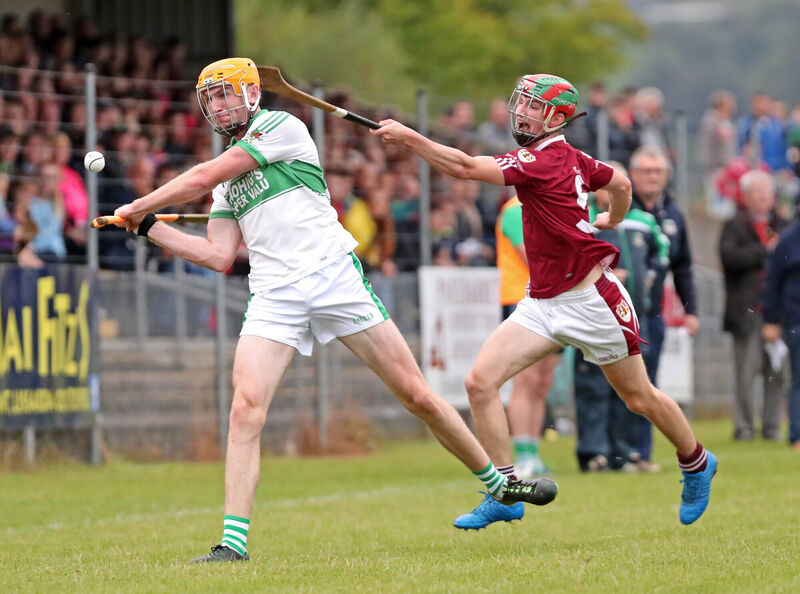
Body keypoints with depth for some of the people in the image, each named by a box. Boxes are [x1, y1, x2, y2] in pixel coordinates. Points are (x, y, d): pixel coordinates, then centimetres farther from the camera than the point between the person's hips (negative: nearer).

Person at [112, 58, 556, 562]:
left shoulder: (281, 127, -2)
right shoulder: (227, 173, 20)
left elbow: (201, 180, -7)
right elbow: (219, 255, 15)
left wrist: (138, 206, 3)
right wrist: (148, 227, 11)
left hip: (335, 278, -5)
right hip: (274, 299, 5)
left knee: (417, 396, -1)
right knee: (246, 408, -16)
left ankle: (499, 483, 16)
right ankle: (233, 542, -17)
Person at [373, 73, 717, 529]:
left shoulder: (545, 160, -20)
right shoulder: (571, 158, 4)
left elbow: (465, 168, -27)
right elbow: (621, 184, 20)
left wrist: (408, 136, -25)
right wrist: (612, 220, 40)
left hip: (591, 299, -8)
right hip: (543, 303, 8)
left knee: (640, 398, 9)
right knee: (481, 381, -9)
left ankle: (696, 463, 34)